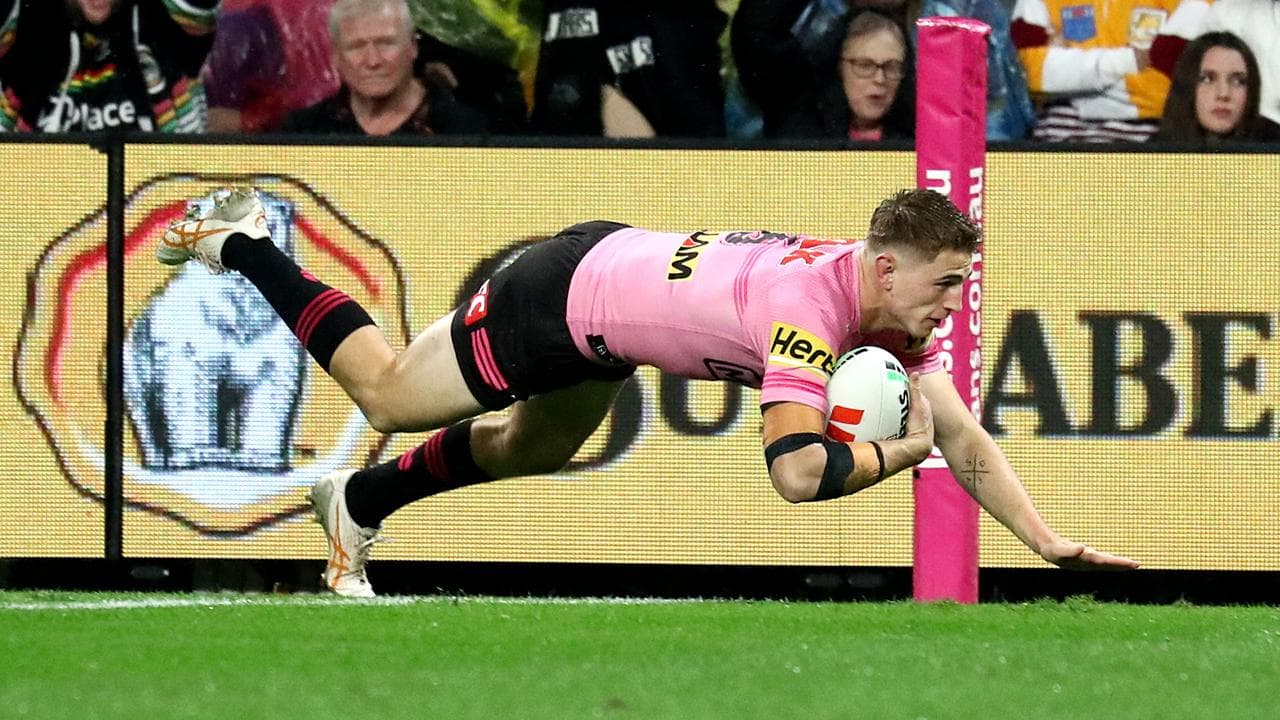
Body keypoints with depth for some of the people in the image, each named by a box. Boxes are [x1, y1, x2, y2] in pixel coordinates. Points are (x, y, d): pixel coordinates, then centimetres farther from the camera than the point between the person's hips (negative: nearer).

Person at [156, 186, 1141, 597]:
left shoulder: (899, 315, -15)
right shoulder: (808, 307, -39)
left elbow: (965, 439, -13)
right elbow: (796, 470, -47)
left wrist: (1052, 544, -21)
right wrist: (895, 452, -33)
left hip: (614, 269, 7)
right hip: (560, 294, -7)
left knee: (533, 452, 31)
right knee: (388, 392, 16)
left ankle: (359, 503, 50)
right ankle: (238, 242, 34)